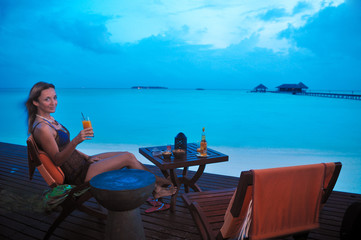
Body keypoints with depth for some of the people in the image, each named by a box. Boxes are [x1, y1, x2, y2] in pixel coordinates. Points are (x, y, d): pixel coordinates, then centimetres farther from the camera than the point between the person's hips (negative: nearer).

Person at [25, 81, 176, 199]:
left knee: (128, 155, 5)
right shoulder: (42, 128, -22)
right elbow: (57, 160, -23)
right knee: (128, 158, -9)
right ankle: (156, 187, 10)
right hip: (76, 175, -9)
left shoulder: (50, 120, 9)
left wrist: (86, 157, 10)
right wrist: (76, 141, -37)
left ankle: (158, 182, 16)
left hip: (80, 163, 9)